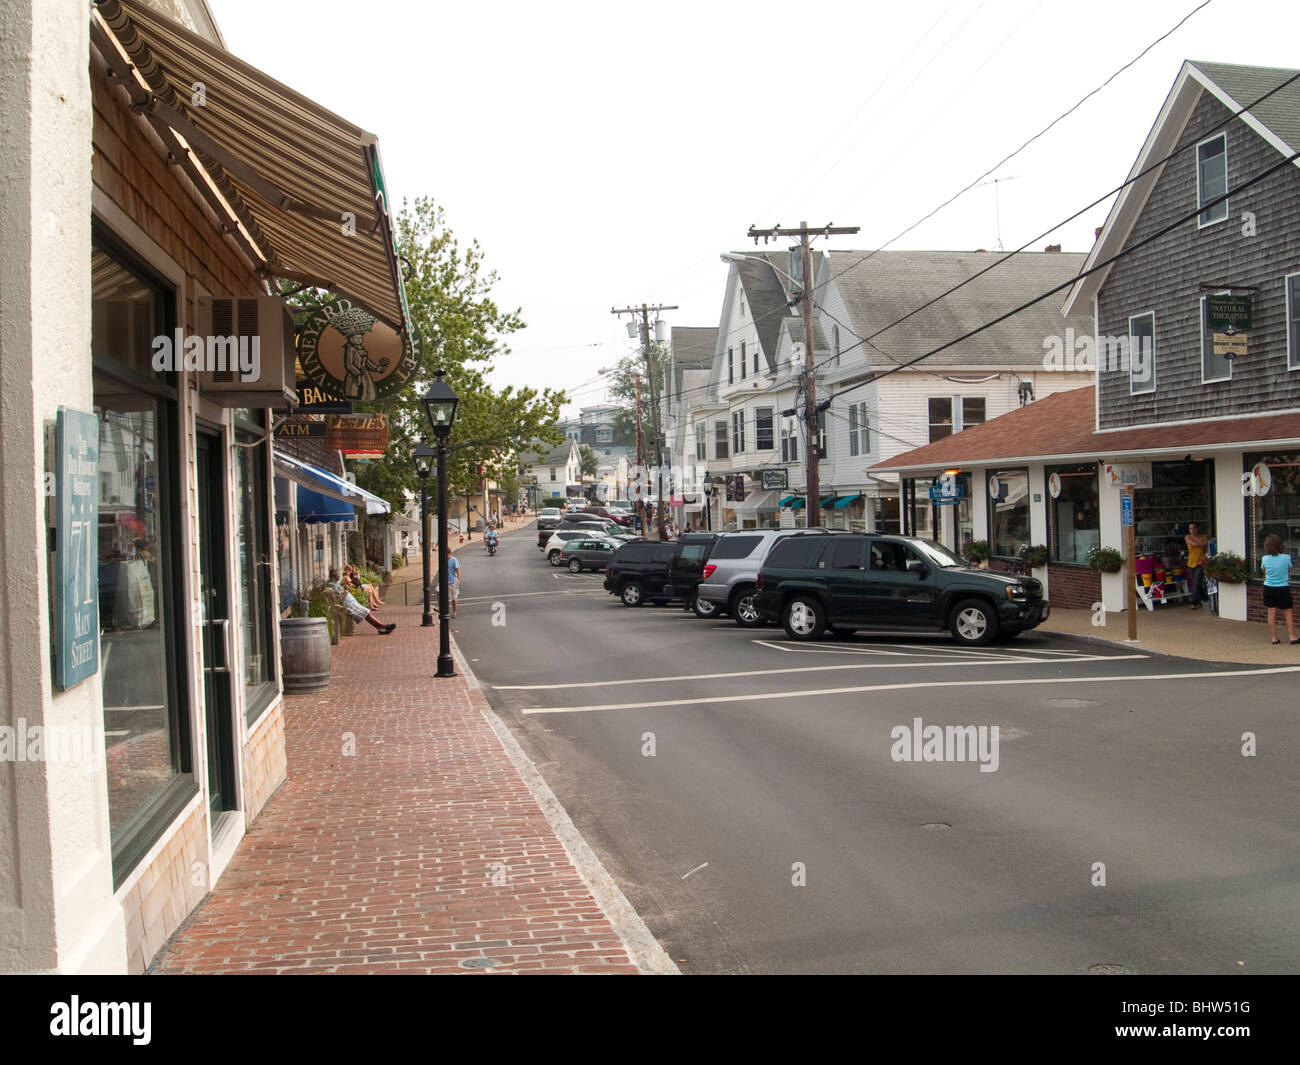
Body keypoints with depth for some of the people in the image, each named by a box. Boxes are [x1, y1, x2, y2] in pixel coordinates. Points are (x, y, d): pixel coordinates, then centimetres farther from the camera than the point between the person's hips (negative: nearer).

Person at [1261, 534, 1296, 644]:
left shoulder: (1265, 559, -9)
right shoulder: (1286, 557, -12)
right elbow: (1289, 570, 3)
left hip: (1269, 588, 2)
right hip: (1283, 588, -2)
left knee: (1272, 613, 6)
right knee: (1288, 613, 9)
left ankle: (1274, 637, 9)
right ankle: (1292, 636, 10)